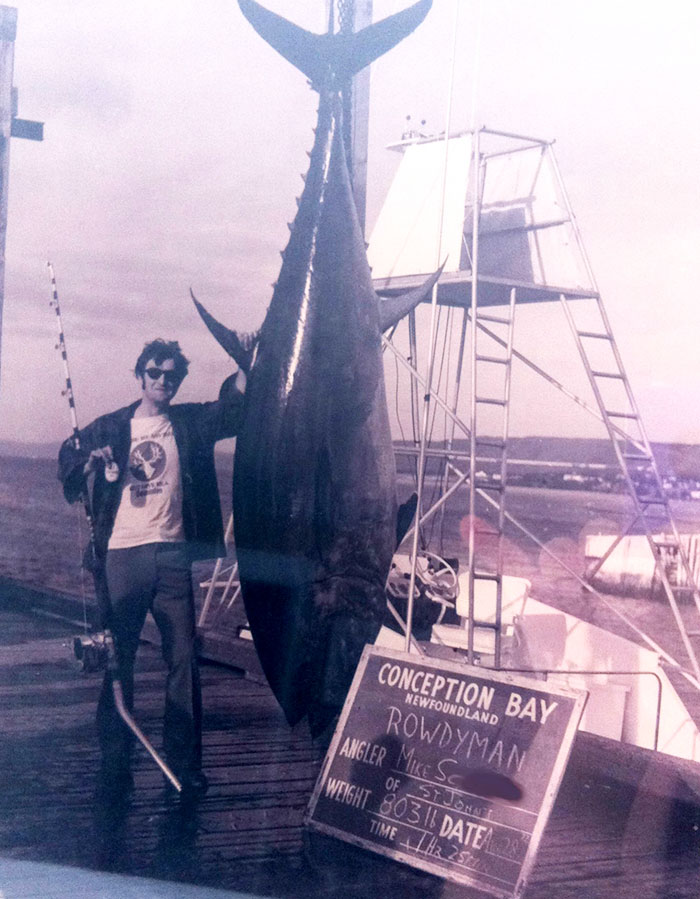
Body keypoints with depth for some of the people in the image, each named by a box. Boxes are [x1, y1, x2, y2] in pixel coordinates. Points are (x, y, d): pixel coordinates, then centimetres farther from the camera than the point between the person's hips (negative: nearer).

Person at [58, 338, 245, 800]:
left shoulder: (191, 423, 11)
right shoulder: (110, 428, 9)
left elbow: (235, 407, 3)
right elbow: (69, 461, 11)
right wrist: (88, 460, -11)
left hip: (173, 555, 1)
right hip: (123, 554, -1)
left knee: (184, 658, 3)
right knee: (117, 657, 0)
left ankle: (185, 762, 12)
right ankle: (114, 763, 9)